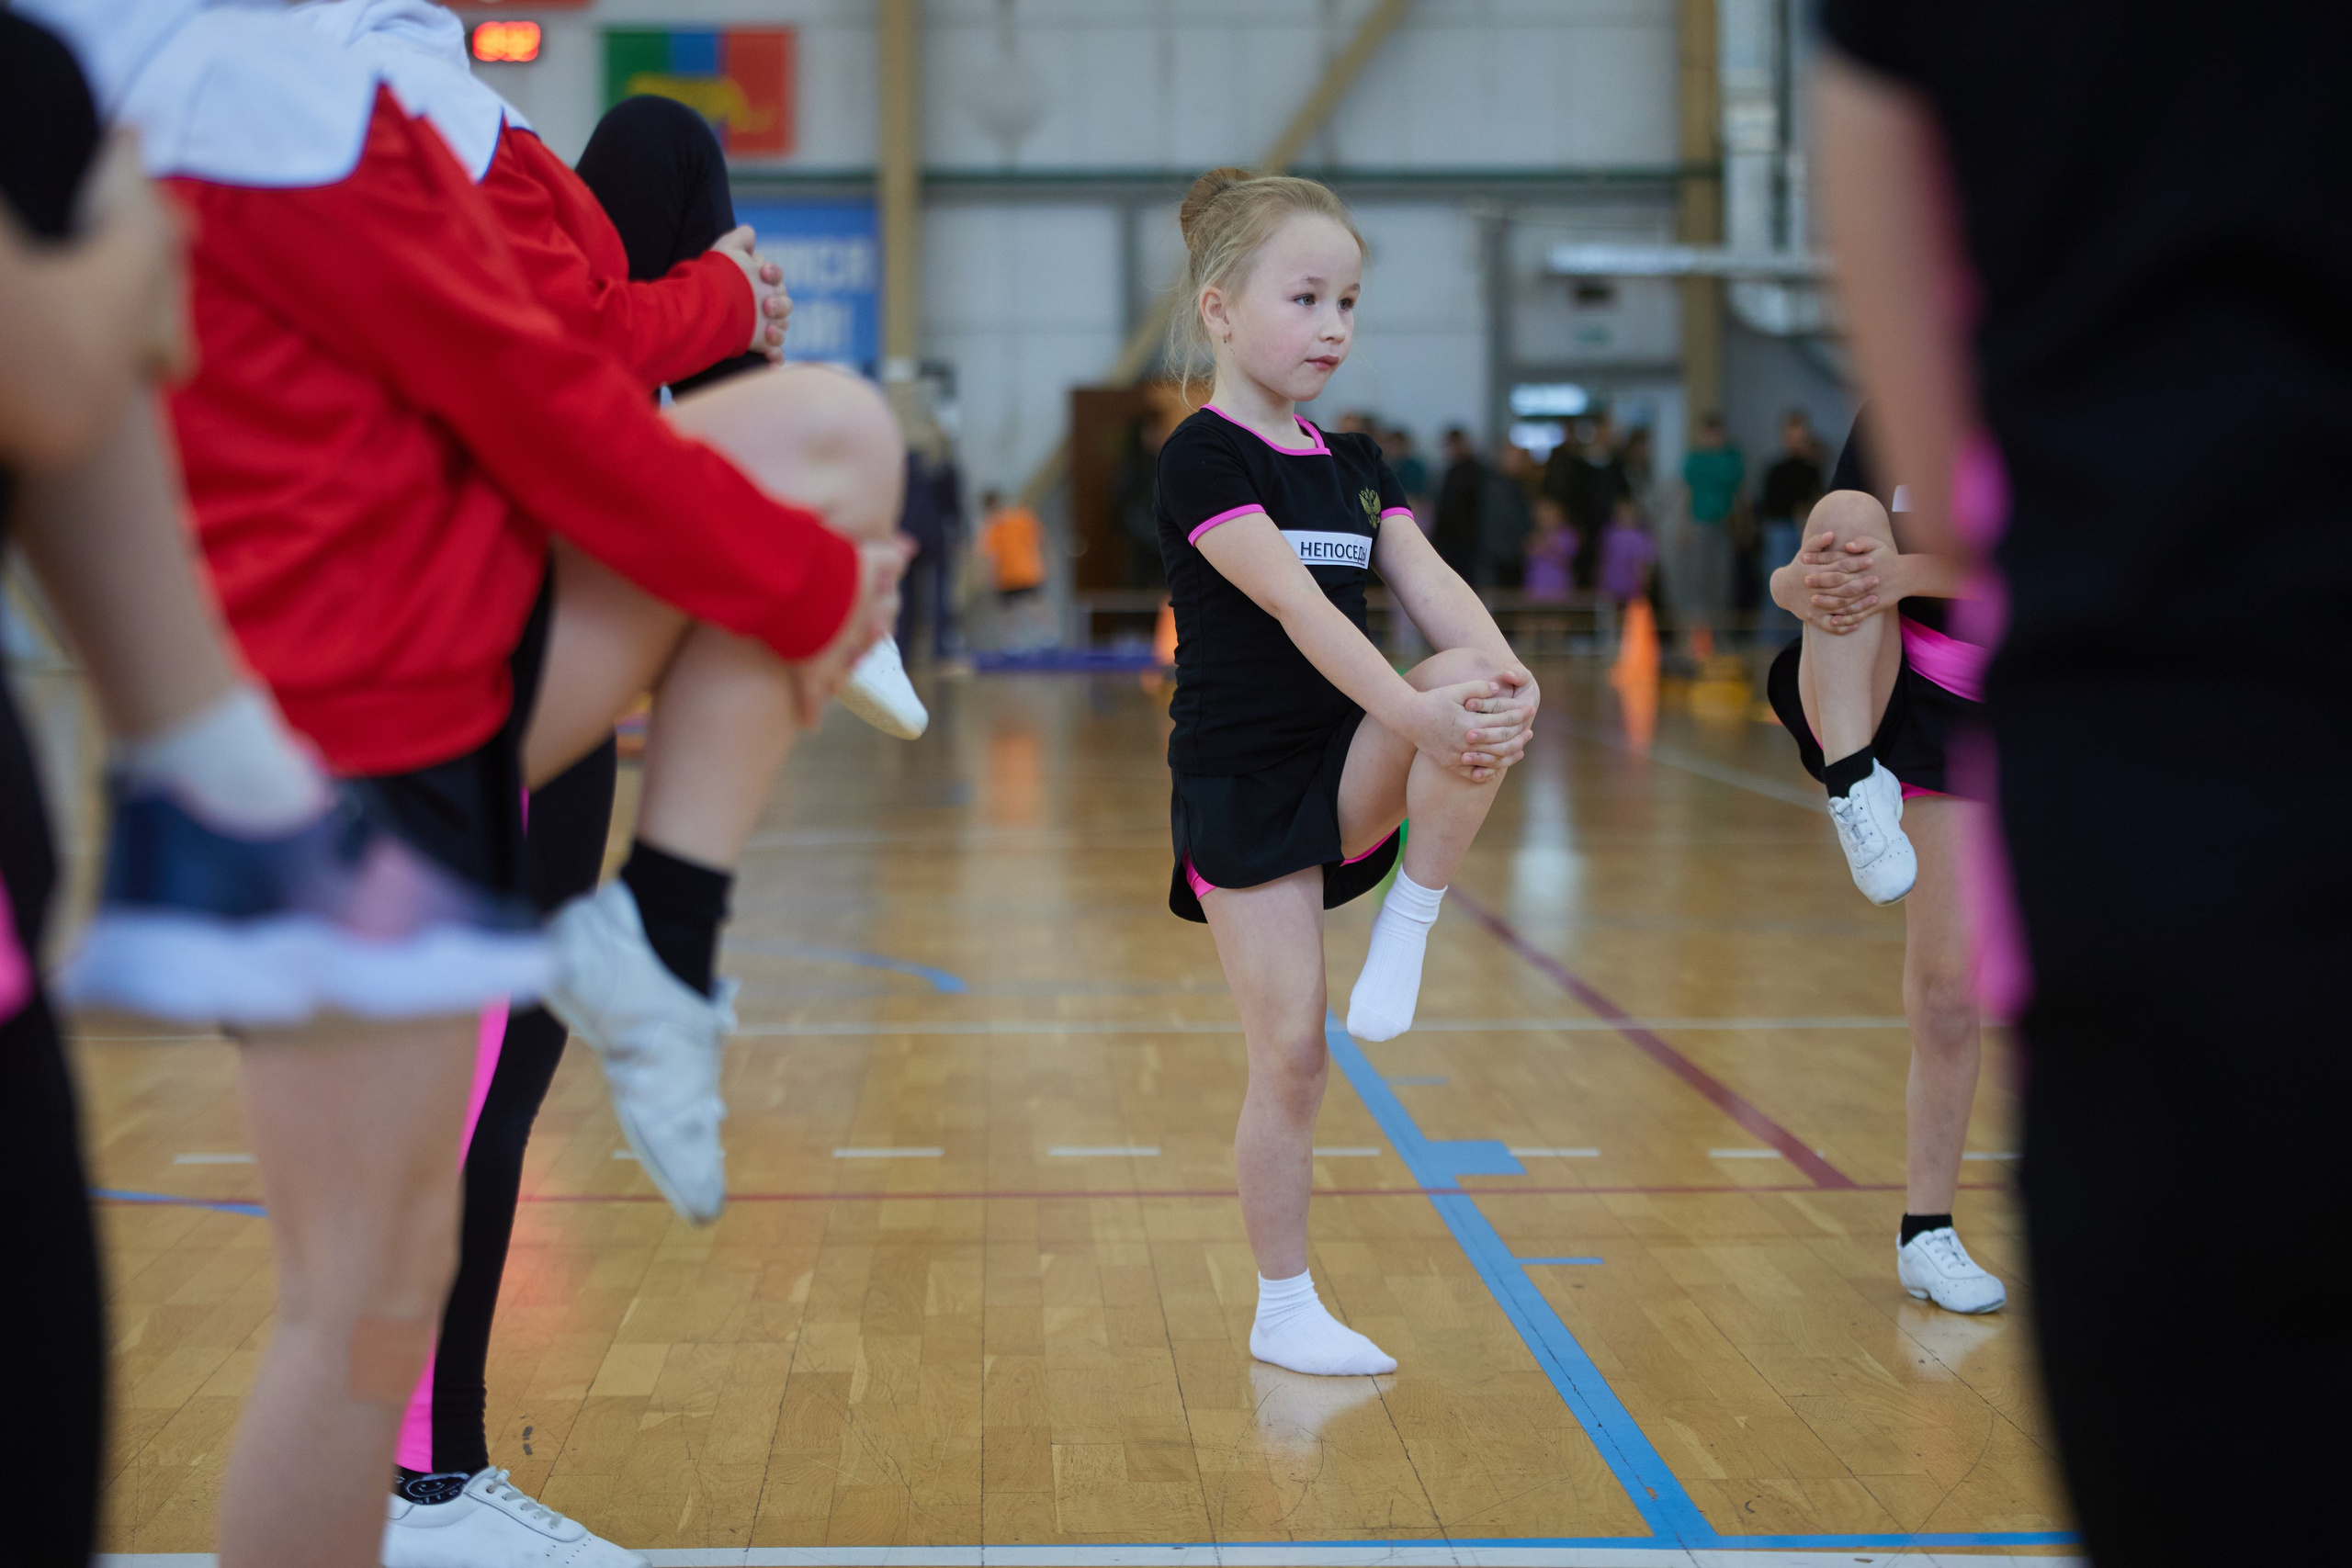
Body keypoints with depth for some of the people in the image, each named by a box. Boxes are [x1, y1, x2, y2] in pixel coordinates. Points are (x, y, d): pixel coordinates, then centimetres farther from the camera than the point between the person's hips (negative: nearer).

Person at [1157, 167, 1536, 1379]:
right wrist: (1413, 710, -36)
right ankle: (1283, 1313, 11)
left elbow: (1429, 584, -4)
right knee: (1291, 1055, -5)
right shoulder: (1203, 459, -10)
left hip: (1351, 770, 5)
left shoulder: (1355, 463, 11)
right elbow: (1295, 604, -24)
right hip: (1241, 781, -5)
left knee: (1480, 696, -26)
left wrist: (1502, 675, -25)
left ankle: (1407, 930, -9)